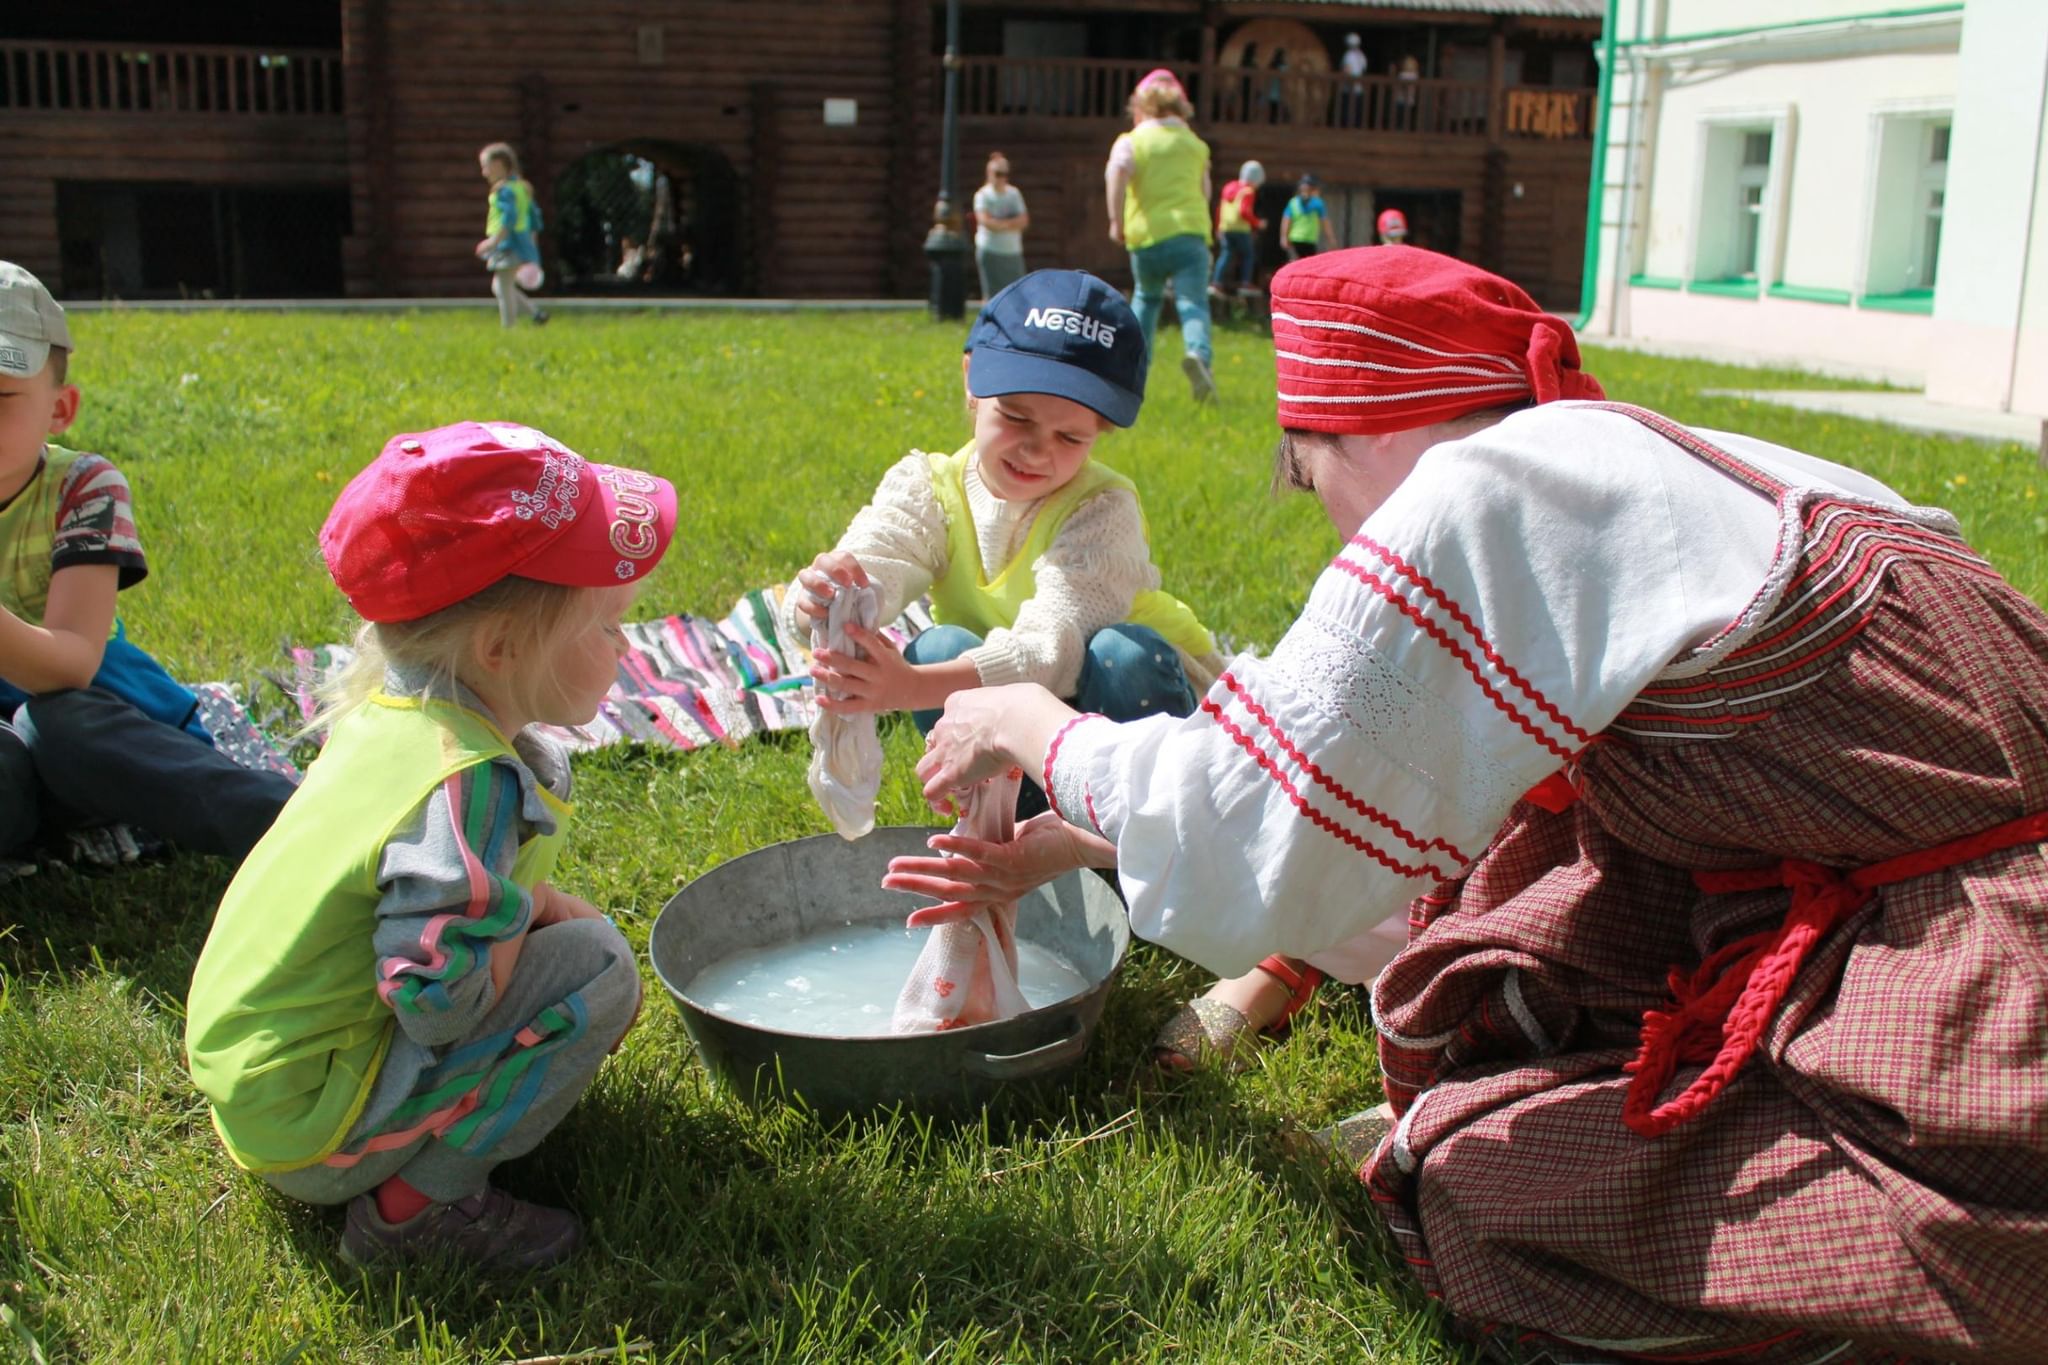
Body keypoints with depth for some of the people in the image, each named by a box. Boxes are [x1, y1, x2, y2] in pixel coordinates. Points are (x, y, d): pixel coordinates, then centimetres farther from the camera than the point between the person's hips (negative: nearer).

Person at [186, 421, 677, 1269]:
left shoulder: (395, 710, 0)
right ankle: (419, 1200, -7)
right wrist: (524, 905, -14)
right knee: (596, 969, -17)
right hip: (306, 1127, -9)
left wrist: (541, 906, 3)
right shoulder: (470, 784, -28)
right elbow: (443, 1000, -32)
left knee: (574, 928, 17)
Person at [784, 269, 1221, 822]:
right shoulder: (926, 488, -13)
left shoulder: (1102, 509, -26)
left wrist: (911, 688, -58)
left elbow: (1052, 648, -42)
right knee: (940, 648, -26)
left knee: (1122, 653, -34)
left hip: (1139, 701, -3)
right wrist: (821, 600, -58)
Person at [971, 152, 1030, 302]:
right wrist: (1010, 224, -7)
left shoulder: (1014, 193, 10)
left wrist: (999, 224, -12)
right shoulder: (983, 194, -3)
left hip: (1013, 252, 4)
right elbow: (984, 221, -18)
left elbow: (1023, 221, 2)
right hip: (990, 251, -4)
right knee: (993, 294, -5)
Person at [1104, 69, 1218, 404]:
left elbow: (1117, 170, -18)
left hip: (1146, 237, 0)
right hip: (1190, 232, 0)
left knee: (1146, 298, 24)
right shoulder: (1196, 144, 16)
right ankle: (1198, 354, -41)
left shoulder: (1131, 141, 4)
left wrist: (1116, 219, -13)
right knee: (1193, 302, -9)